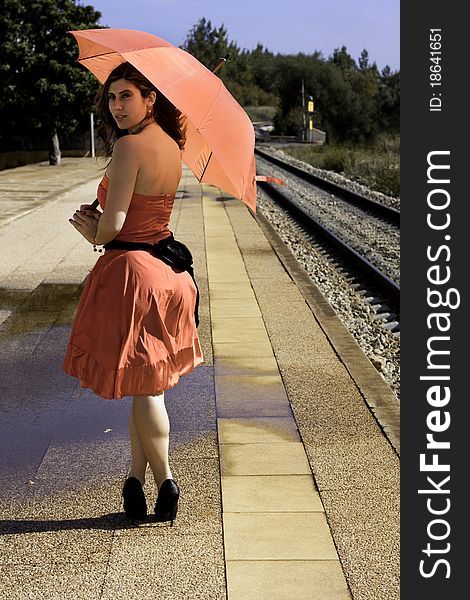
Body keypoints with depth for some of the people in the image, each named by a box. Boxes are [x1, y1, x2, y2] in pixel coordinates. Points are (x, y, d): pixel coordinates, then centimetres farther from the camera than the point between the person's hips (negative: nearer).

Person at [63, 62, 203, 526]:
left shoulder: (130, 145, -18)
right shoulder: (171, 146, 9)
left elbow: (113, 224, -21)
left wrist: (94, 234, 0)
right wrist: (99, 221, 5)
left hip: (130, 272, -8)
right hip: (165, 272, 9)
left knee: (143, 386, 6)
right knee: (146, 383, 16)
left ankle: (164, 481, 18)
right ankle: (136, 477, 25)